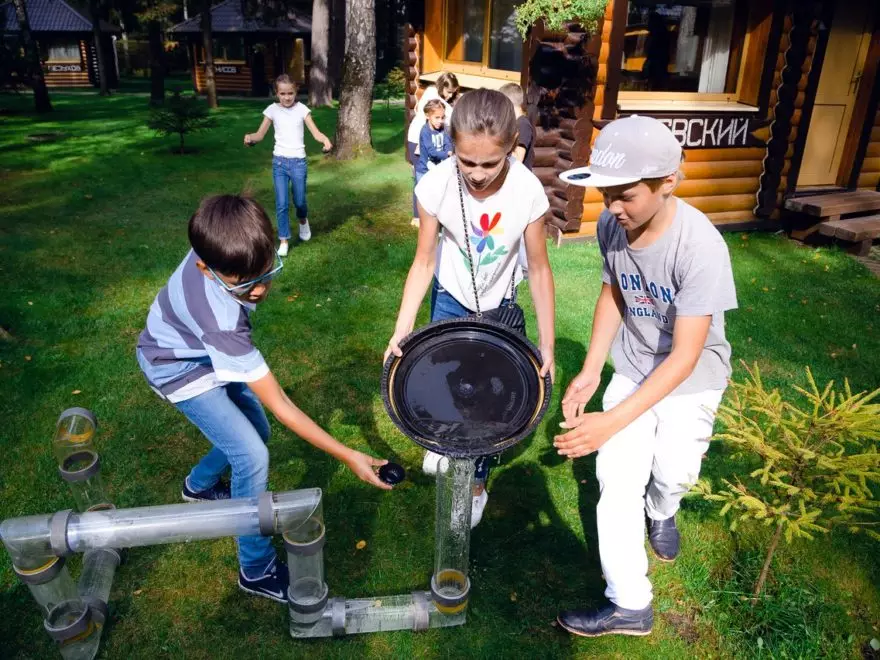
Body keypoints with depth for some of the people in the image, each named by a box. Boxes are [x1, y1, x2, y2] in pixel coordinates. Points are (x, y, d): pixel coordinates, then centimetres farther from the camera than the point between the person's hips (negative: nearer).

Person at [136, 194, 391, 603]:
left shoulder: (222, 248, -28)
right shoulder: (220, 322, -44)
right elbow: (280, 405, -37)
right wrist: (346, 456, -35)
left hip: (206, 349, 7)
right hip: (183, 369, -7)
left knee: (255, 432, 16)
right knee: (253, 457, -13)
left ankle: (199, 486, 46)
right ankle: (258, 571, 6)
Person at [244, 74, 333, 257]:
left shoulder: (302, 109, -2)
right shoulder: (272, 110, 0)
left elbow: (315, 132, -7)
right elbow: (260, 134, 1)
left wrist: (326, 140, -30)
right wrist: (250, 137, -22)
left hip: (298, 162, -1)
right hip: (279, 161, 1)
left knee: (299, 201, 8)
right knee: (281, 204, -2)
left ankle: (303, 221, 43)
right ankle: (283, 240, 10)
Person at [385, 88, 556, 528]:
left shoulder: (527, 191, -31)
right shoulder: (436, 185, -29)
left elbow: (539, 270, -19)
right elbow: (424, 262, -17)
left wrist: (547, 344, -17)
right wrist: (402, 330, -22)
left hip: (498, 305, -1)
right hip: (449, 298, 1)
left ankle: (477, 483, 30)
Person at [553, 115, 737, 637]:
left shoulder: (700, 246, -31)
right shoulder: (611, 225, -16)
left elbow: (685, 357, -29)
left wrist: (611, 422, -35)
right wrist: (591, 371, -6)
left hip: (692, 372, -3)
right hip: (633, 367, 3)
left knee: (673, 472, -13)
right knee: (616, 479, -4)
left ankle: (661, 509, 26)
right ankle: (630, 605, 12)